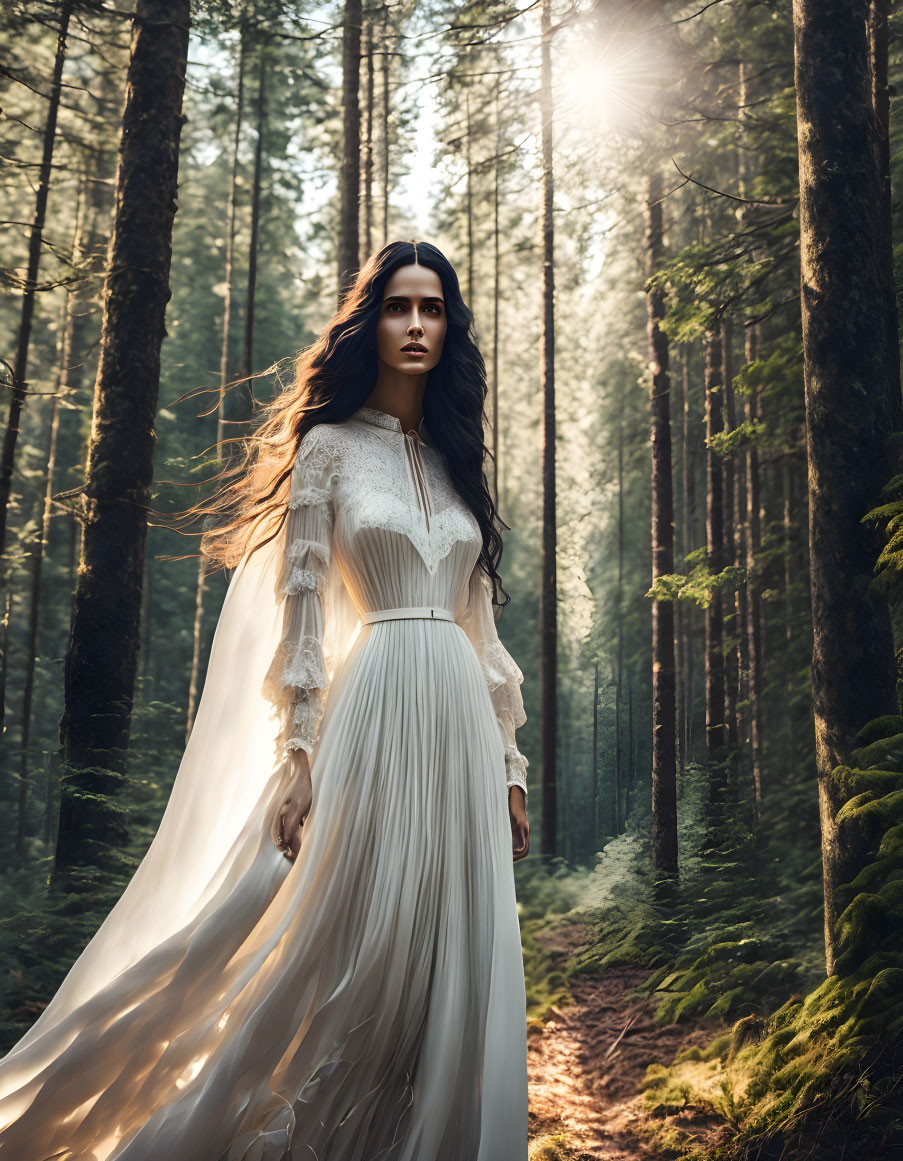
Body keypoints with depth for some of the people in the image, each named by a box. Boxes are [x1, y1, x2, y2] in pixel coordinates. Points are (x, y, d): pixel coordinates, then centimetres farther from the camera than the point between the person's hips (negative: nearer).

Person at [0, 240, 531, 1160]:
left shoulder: (457, 461, 16)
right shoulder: (329, 446, 2)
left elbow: (481, 623, 15)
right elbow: (301, 609, -4)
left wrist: (510, 764, 12)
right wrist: (296, 757, -11)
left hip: (463, 718, 5)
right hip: (375, 712, -5)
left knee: (451, 964, 7)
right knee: (355, 953, -2)